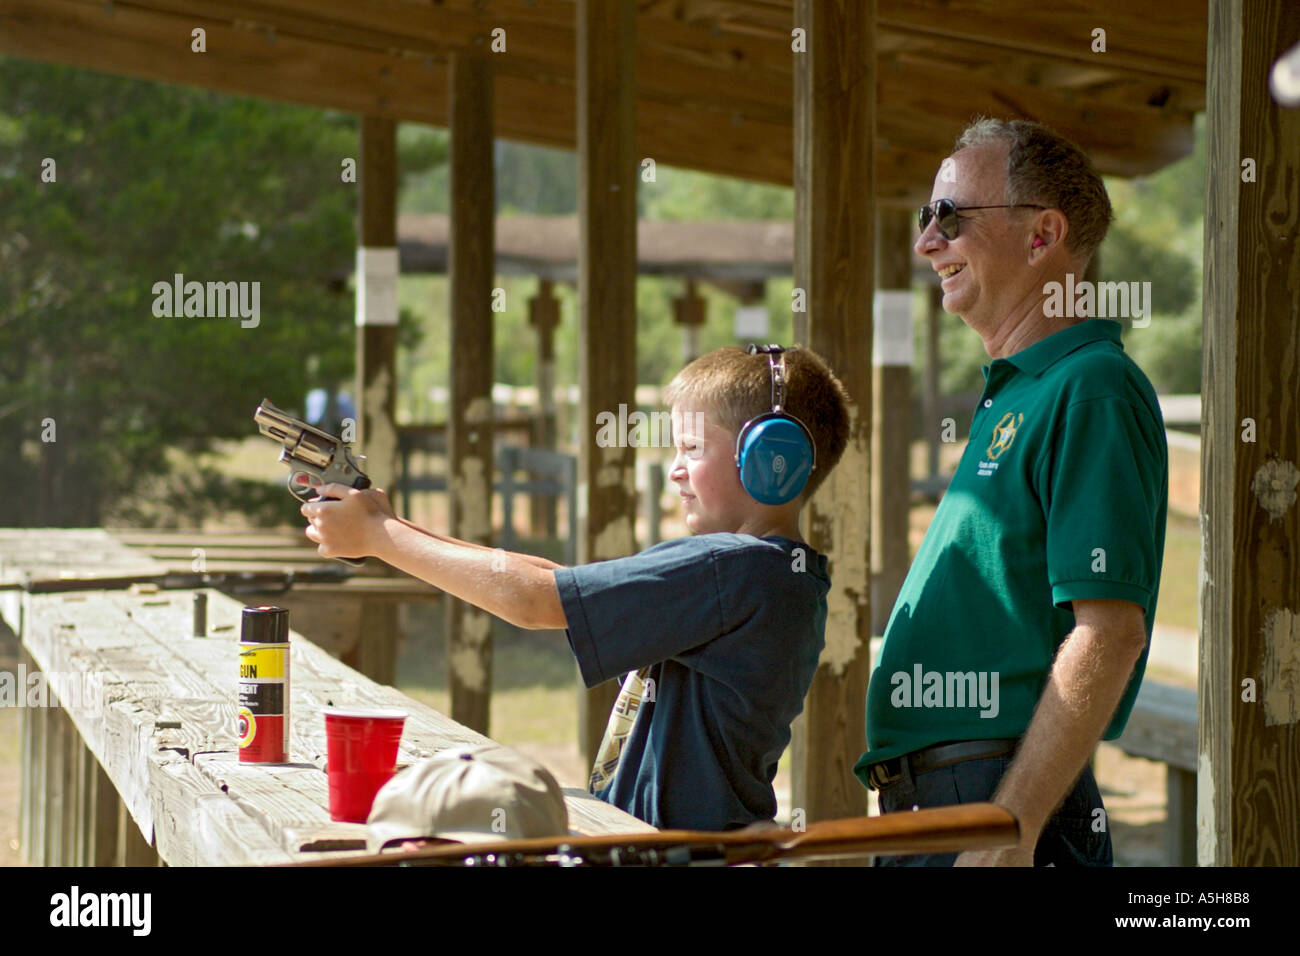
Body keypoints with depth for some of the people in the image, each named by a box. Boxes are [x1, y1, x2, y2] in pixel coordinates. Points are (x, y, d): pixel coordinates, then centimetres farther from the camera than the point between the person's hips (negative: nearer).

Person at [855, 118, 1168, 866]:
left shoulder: (1092, 391, -12)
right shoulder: (1012, 396, 19)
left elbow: (1111, 632, -20)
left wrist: (1008, 830, -24)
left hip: (999, 805, -9)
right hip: (929, 804, 9)